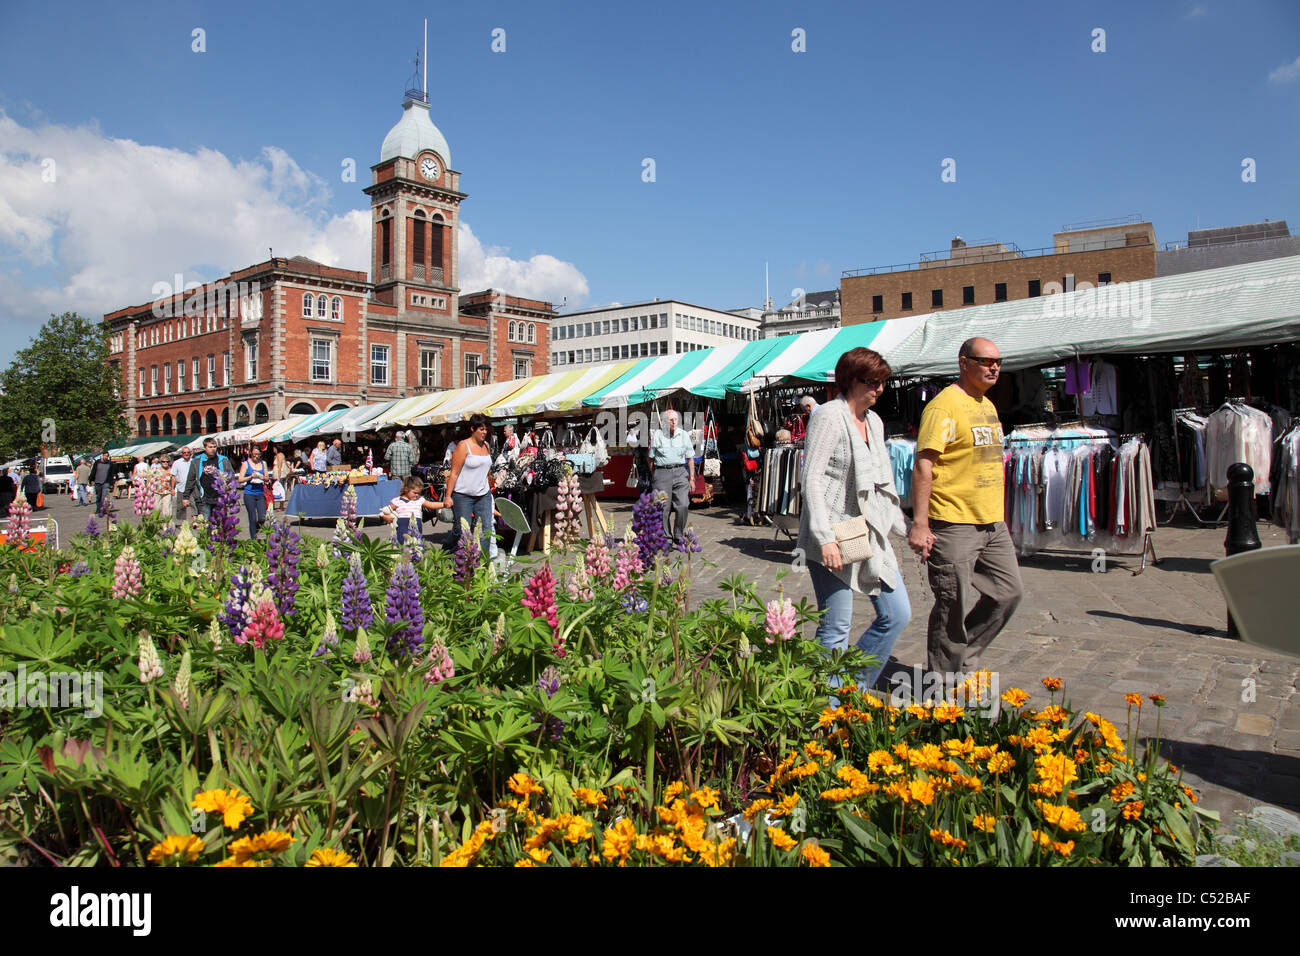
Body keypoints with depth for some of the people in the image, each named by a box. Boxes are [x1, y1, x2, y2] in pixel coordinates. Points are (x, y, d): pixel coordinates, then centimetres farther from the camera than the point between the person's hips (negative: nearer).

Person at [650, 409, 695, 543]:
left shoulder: (684, 435, 7)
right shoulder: (658, 435, 3)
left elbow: (690, 458, 12)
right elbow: (651, 458, 8)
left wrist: (692, 478, 7)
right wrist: (653, 477, 4)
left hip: (680, 472, 1)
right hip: (662, 473, -1)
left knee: (683, 506, -9)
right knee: (663, 507, 0)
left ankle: (678, 536, 8)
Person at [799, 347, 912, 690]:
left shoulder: (874, 421, 15)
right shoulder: (830, 416, -10)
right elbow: (811, 479, -16)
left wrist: (903, 527, 20)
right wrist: (825, 537, -22)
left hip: (870, 534, 9)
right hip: (834, 538, -9)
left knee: (897, 614, 9)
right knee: (836, 629, -3)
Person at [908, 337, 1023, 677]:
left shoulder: (987, 406, 16)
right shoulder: (945, 404, -13)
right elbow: (923, 464, -20)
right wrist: (920, 524, -25)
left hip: (992, 522, 9)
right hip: (954, 524, -9)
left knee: (1008, 592, 12)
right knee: (953, 605, -1)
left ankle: (963, 659, 28)